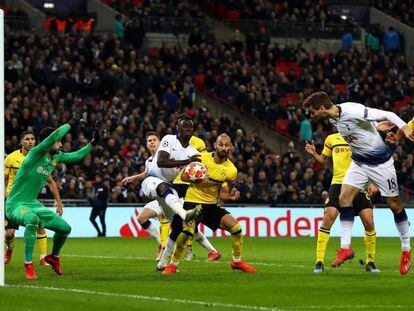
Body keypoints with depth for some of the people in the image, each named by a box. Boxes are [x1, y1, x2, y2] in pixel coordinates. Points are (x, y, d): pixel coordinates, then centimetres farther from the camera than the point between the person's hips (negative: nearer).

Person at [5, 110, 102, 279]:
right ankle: (28, 265, -31)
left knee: (65, 228, 7)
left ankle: (54, 257, 37)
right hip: (16, 204, -8)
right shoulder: (35, 153, -19)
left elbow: (76, 156, 17)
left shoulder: (56, 157, 4)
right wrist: (72, 122, -28)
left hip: (33, 204, 8)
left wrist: (92, 143, 7)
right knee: (32, 220, -41)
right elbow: (53, 136, -33)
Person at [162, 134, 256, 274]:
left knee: (235, 226, -9)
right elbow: (183, 176, -5)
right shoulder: (202, 158, -10)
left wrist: (230, 196, -14)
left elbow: (222, 194, 8)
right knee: (187, 230, -28)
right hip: (193, 201, -4)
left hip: (212, 204, 4)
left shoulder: (231, 170, -2)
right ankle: (173, 264, -11)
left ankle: (237, 261, 13)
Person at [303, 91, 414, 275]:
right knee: (344, 197, -8)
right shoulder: (334, 119, -2)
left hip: (380, 161, -7)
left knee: (394, 203, 2)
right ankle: (345, 248, -4)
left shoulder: (351, 111, -26)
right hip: (359, 161, 7)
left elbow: (387, 115, -25)